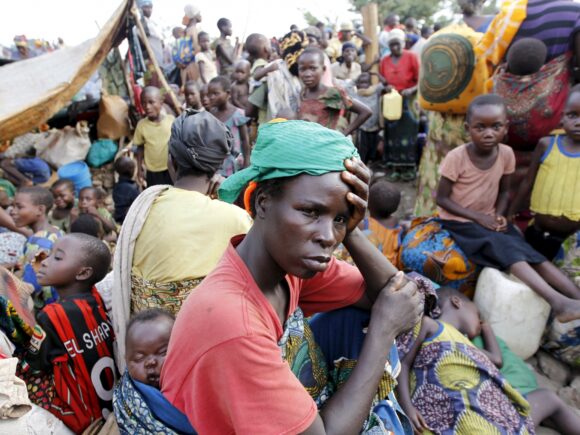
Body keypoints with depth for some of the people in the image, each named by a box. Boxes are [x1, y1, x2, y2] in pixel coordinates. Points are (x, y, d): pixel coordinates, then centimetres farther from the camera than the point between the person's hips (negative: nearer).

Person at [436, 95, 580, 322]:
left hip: (489, 219, 5)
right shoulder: (456, 157, -19)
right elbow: (442, 198, -13)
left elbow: (504, 191, 9)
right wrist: (478, 216, -19)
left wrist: (499, 215, -10)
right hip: (459, 221, -5)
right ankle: (558, 301, -32)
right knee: (507, 250, -26)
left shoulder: (506, 154, -5)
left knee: (530, 252, -15)